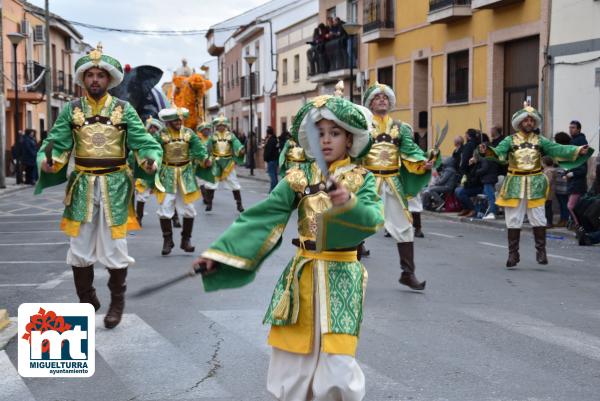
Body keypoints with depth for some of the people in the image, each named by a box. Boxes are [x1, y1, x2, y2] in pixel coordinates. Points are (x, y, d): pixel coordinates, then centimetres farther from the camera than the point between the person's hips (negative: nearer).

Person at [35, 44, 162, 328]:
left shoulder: (124, 110, -1)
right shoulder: (71, 110, 2)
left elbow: (144, 143, -6)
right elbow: (56, 144, -3)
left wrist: (151, 161, -26)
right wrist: (47, 162, -24)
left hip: (114, 185, -2)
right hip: (82, 185, 2)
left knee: (114, 247, 4)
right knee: (80, 247, 8)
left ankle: (117, 302, 21)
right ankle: (87, 301, 24)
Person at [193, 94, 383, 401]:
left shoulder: (362, 179, -2)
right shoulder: (299, 178, 2)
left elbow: (373, 221, -18)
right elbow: (260, 218, -4)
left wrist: (349, 203, -39)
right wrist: (218, 252, -12)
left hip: (341, 276, -2)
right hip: (302, 275, 2)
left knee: (336, 367, -4)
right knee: (291, 364, 7)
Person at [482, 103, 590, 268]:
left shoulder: (540, 140, 2)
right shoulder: (510, 140, -1)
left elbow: (558, 149, -7)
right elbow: (499, 152, -16)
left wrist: (577, 151, -20)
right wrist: (487, 151, -37)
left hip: (535, 185, 1)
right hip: (515, 184, -1)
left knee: (538, 219, 4)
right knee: (513, 221, 4)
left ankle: (541, 251, 17)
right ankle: (513, 254, 13)